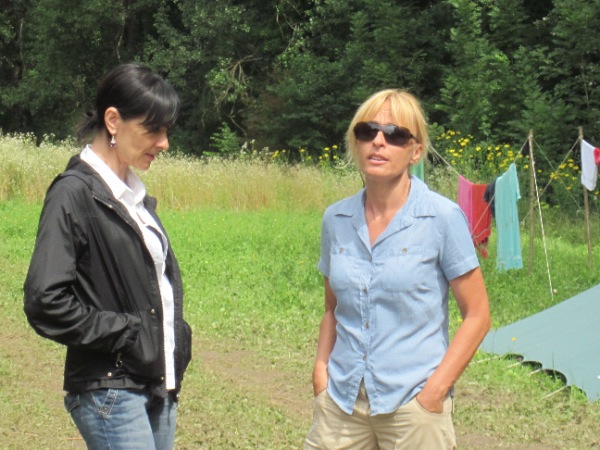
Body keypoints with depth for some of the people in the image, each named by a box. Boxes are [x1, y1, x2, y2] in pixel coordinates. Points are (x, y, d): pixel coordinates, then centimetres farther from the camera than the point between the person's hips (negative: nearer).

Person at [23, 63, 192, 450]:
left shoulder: (135, 195, 14)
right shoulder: (74, 194, -11)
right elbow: (46, 302, -19)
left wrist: (177, 338, 10)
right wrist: (126, 333, -14)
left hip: (157, 385, 8)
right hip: (110, 393, -8)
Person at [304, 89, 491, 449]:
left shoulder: (443, 217, -8)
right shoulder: (336, 219, 5)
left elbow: (477, 315, -5)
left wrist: (436, 387, -12)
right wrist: (321, 366, 3)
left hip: (412, 403, -4)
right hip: (340, 401, 4)